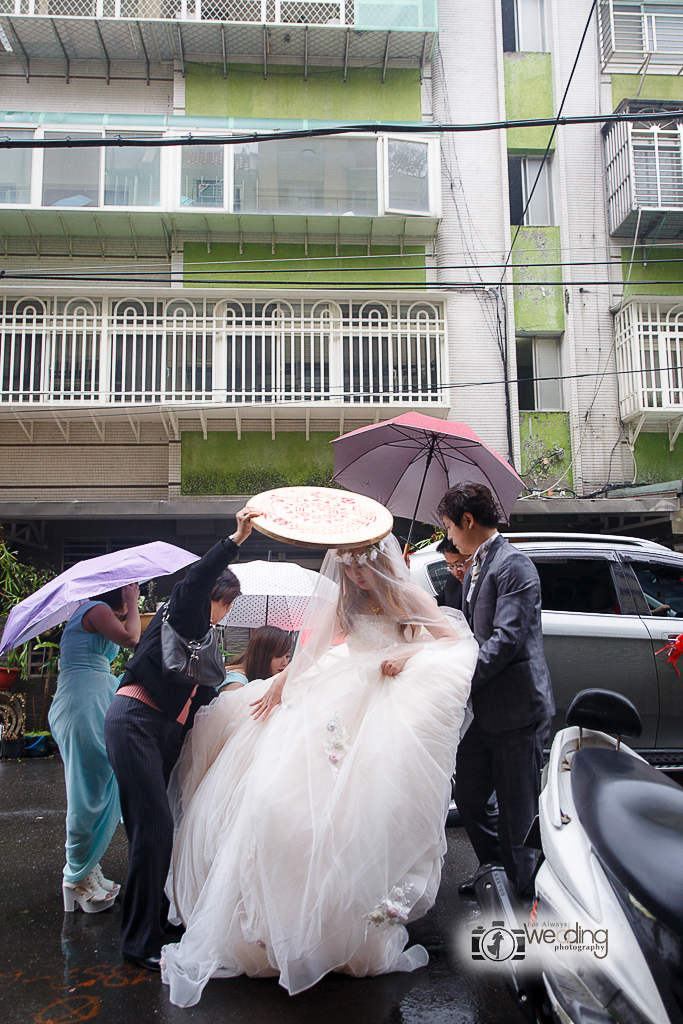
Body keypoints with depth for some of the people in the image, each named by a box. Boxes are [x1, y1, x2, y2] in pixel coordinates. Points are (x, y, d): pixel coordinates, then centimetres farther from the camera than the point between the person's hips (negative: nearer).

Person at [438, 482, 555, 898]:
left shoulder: (513, 564, -15)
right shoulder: (474, 568, 14)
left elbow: (507, 638, -24)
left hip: (515, 710, -9)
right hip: (481, 708, 9)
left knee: (517, 809, 5)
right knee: (470, 798, 20)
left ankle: (526, 885, 25)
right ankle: (496, 871, 40)